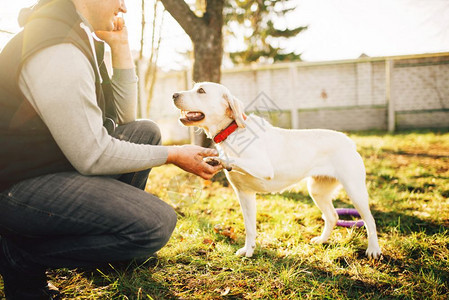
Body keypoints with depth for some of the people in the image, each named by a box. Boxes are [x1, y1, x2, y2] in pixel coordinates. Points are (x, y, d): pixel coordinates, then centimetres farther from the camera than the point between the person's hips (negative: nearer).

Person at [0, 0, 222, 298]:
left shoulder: (79, 37, 10)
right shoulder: (58, 51, -22)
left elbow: (122, 118, 13)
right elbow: (94, 157, -21)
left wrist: (121, 47, 6)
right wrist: (174, 155, -12)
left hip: (51, 159, 10)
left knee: (146, 132, 14)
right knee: (156, 223, -22)